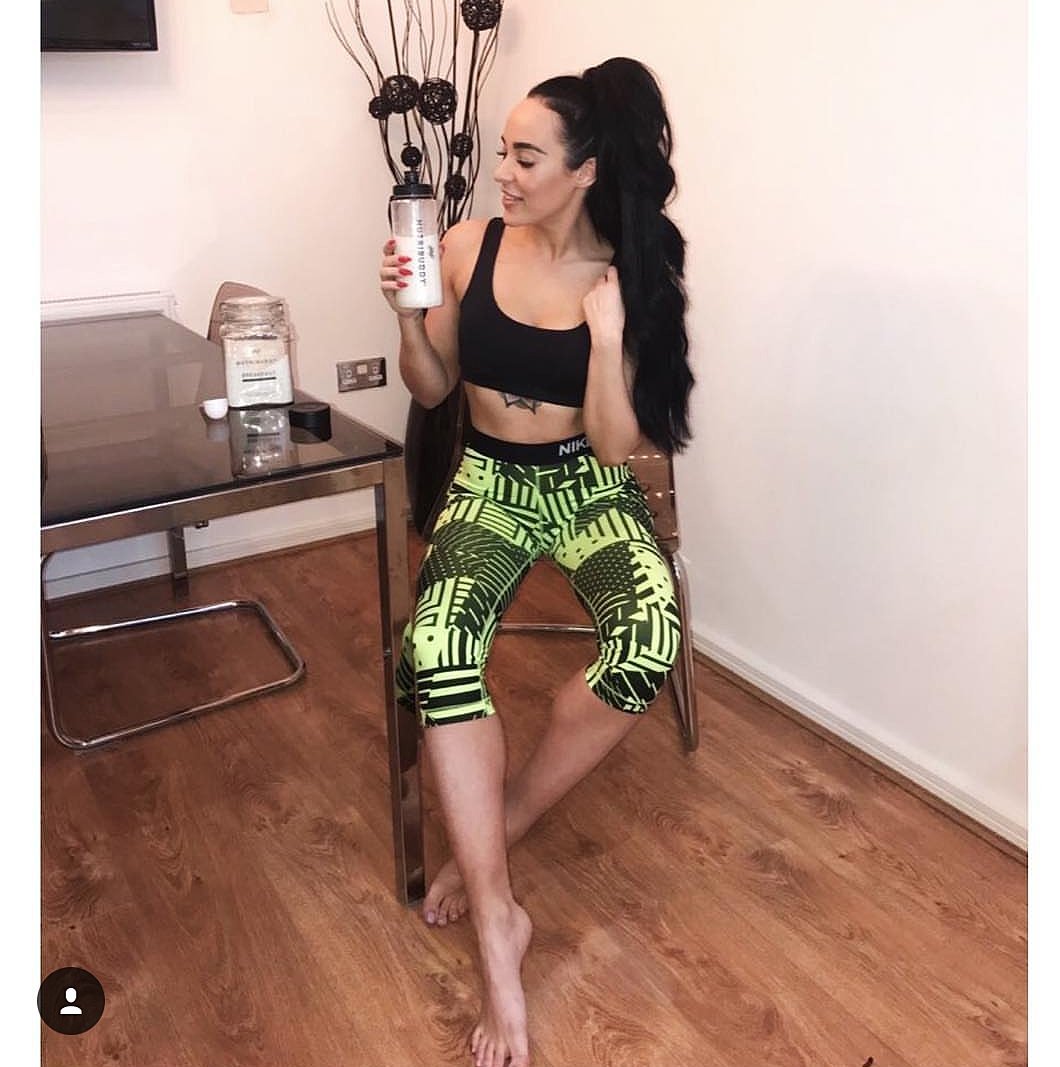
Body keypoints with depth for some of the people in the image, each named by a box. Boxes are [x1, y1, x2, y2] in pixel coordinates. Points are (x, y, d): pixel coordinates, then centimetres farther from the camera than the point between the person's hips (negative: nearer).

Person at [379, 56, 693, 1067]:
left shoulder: (626, 277, -7)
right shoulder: (470, 245, -2)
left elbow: (614, 444, -11)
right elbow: (431, 389, 8)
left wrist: (607, 338, -24)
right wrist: (407, 312, -10)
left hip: (590, 488, 0)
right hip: (488, 482, 1)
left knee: (649, 642, -33)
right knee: (434, 651, -31)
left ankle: (491, 831, -8)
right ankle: (496, 916, -19)